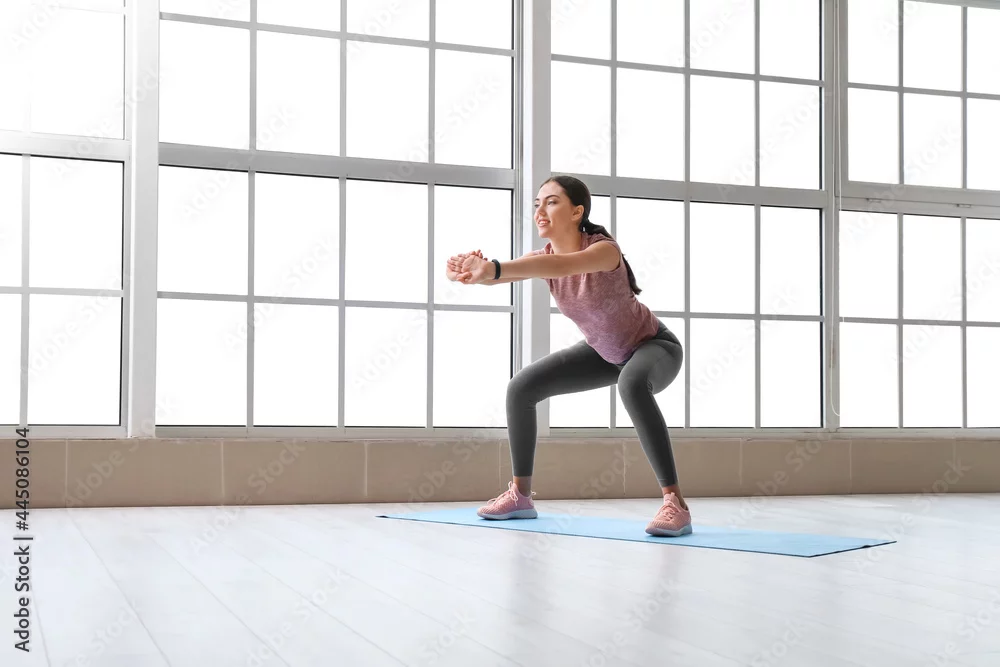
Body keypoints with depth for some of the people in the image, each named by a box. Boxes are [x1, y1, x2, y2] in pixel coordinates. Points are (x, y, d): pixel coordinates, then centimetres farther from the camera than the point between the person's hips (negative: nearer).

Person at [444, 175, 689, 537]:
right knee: (521, 387, -4)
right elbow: (492, 273, -33)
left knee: (632, 384, -42)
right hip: (606, 352, 7)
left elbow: (562, 265, -55)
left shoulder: (604, 249, -33)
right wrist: (469, 269, -58)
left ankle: (675, 503, -37)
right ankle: (520, 494, 10)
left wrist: (493, 268, -69)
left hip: (655, 346, -7)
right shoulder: (544, 257, -15)